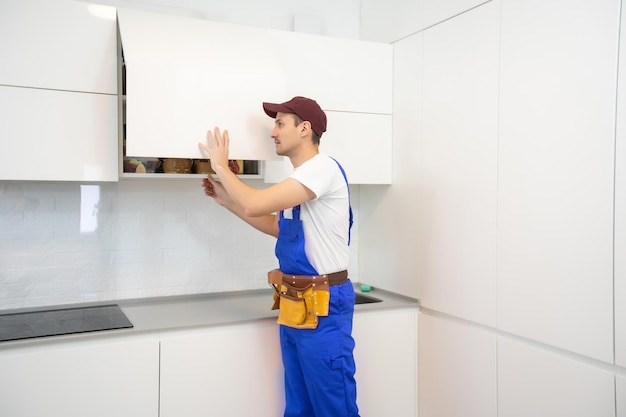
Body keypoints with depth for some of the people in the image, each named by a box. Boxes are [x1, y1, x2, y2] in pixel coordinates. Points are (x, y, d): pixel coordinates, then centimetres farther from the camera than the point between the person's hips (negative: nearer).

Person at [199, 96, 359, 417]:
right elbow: (278, 227, 24)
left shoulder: (323, 167, -17)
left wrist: (221, 166, -7)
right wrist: (226, 200, 18)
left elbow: (255, 205, -24)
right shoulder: (301, 176, 13)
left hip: (324, 302, -9)